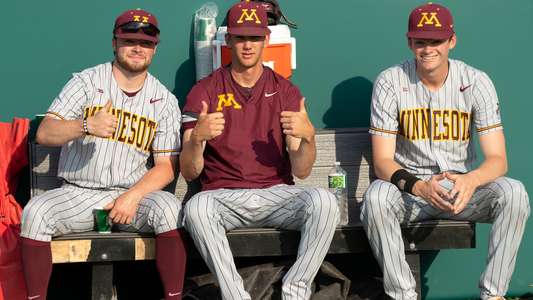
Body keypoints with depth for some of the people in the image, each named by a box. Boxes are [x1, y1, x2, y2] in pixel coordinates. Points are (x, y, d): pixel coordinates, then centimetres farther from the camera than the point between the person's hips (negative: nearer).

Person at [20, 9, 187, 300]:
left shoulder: (164, 100, 5)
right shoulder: (85, 82, 2)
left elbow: (167, 165, 3)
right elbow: (44, 134, -8)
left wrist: (133, 196, -16)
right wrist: (86, 125, -28)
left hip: (133, 193, 1)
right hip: (77, 194, 0)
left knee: (169, 207, -30)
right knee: (35, 212, -28)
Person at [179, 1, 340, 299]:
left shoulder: (286, 92, 9)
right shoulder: (205, 92, 6)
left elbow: (301, 170, 1)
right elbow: (189, 172, -1)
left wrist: (308, 136, -20)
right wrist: (196, 138, -23)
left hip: (277, 195, 1)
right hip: (224, 196, -1)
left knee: (323, 201, -29)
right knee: (197, 207, -34)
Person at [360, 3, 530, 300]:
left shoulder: (477, 82, -7)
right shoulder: (389, 83, -9)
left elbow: (498, 160, -12)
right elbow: (382, 161, -12)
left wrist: (470, 181, -36)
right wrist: (418, 187, -34)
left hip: (464, 186, 1)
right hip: (410, 184, -1)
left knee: (514, 193, -28)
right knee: (375, 198, -33)